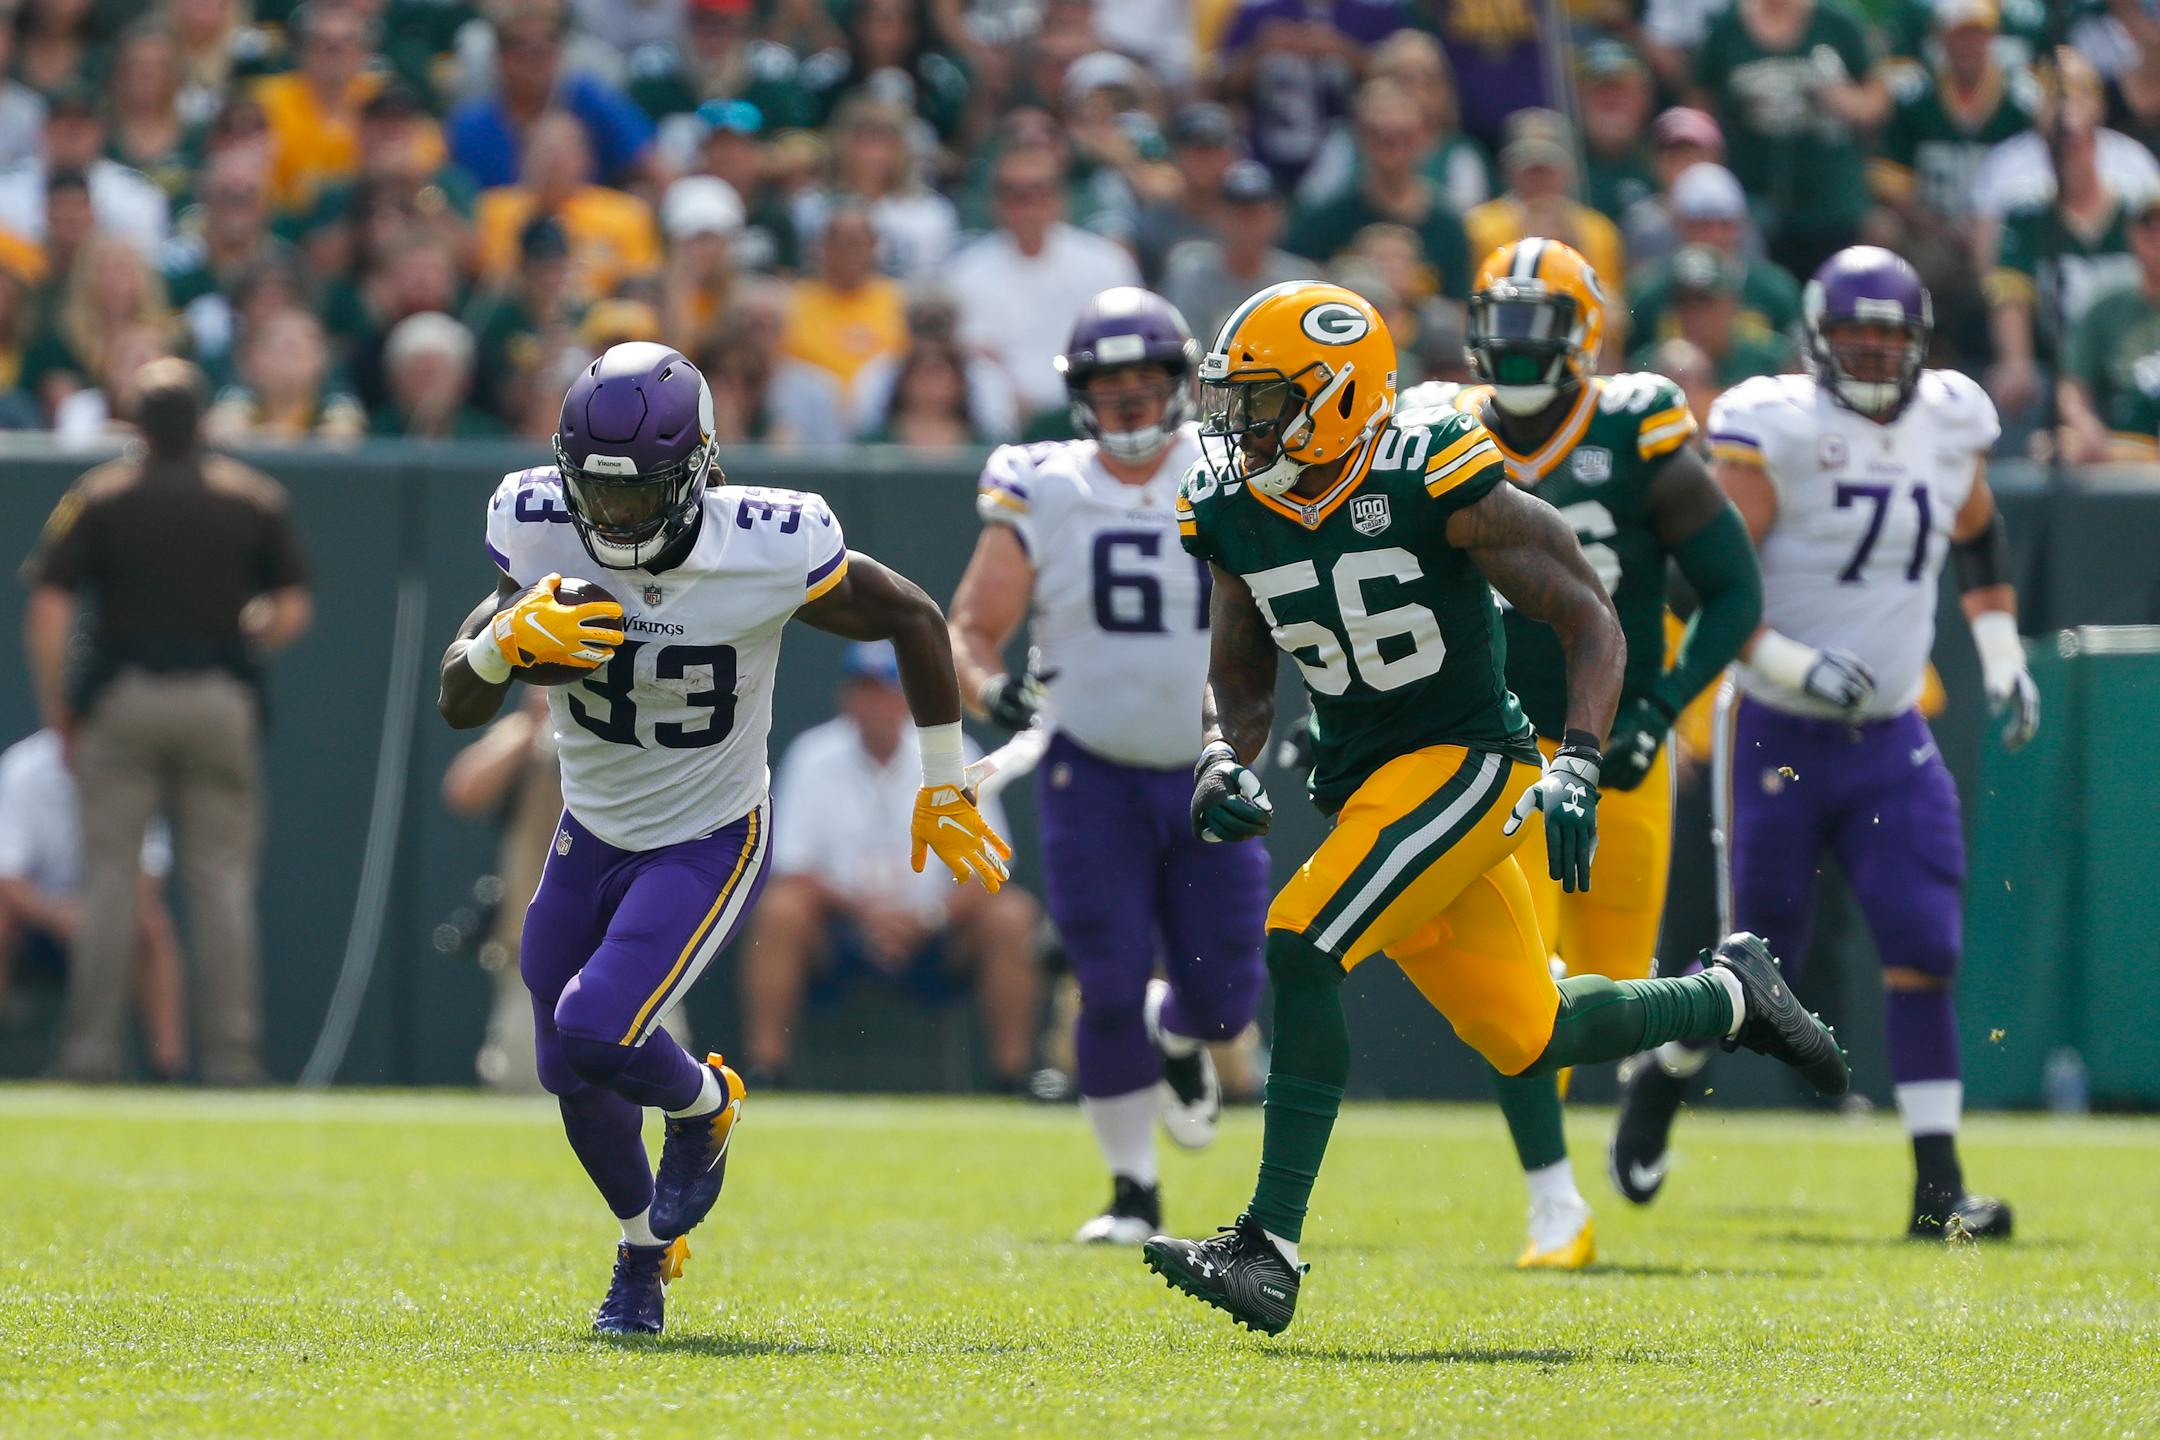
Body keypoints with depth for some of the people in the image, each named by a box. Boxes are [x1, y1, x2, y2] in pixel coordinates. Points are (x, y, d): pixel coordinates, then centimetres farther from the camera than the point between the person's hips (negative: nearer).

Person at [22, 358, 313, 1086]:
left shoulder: (96, 499, 0)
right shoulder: (255, 499, 4)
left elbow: (48, 609, -6)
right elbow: (293, 610, 1)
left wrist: (55, 706, 1)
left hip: (121, 699, -1)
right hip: (222, 700, 1)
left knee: (109, 878, 3)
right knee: (223, 881, 4)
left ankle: (90, 1050, 0)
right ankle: (232, 1051, 0)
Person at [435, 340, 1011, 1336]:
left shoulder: (766, 553, -27)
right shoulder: (541, 533, -19)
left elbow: (913, 619, -9)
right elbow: (457, 704, -14)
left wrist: (942, 786, -1)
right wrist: (508, 640, -37)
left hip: (709, 845, -4)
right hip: (593, 833, 4)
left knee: (595, 1032, -22)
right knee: (572, 1072, 13)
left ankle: (706, 1106, 13)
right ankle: (646, 1248, 42)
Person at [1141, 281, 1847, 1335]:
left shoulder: (1431, 481, -17)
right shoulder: (1236, 515, 2)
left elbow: (1591, 622, -13)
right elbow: (1239, 678, 16)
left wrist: (1577, 767, -24)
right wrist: (1222, 766, -5)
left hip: (1466, 764, -7)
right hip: (1363, 783, 7)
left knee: (1301, 948, -25)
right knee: (1527, 1037, 14)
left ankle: (1269, 1252, -26)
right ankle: (1731, 995, 41)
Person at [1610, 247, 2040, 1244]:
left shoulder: (1949, 424, 4)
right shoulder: (1775, 430, -14)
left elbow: (1978, 540, 24)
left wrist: (2004, 658, 17)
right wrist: (1792, 664, -26)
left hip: (1890, 740, 4)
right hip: (1778, 738, -4)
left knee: (1925, 949, -8)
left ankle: (1937, 1188, -6)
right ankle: (1660, 1078, 34)